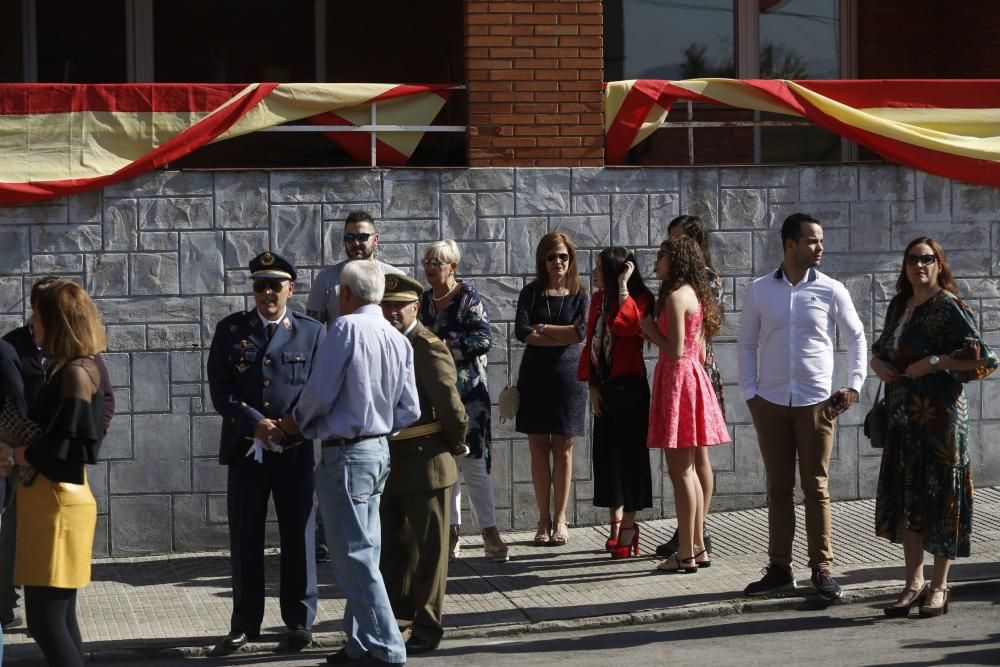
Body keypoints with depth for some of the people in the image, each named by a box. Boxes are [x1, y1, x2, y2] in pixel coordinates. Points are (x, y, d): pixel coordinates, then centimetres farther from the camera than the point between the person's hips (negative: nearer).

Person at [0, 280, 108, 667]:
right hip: (49, 500, 10)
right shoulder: (65, 370, 14)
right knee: (58, 617, 12)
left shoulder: (76, 373, -14)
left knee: (45, 621, -9)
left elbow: (64, 447, -20)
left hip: (59, 504, -10)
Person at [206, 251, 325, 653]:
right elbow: (220, 389, -1)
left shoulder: (312, 333, 3)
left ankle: (299, 622, 15)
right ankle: (245, 623, 15)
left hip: (294, 450, -1)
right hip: (245, 449, 1)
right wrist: (255, 423, -14)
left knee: (298, 537, 4)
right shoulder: (230, 330, 6)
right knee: (245, 539, 5)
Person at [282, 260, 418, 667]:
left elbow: (320, 392, -15)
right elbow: (409, 412, 7)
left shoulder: (347, 328, -15)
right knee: (363, 553, 15)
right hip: (379, 450, 8)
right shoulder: (399, 340, 7)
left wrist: (299, 421, 4)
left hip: (346, 454, -8)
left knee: (354, 556, -3)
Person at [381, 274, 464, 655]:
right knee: (392, 548, 14)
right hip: (388, 464, 7)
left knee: (428, 548, 4)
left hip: (425, 464, -7)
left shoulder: (428, 348, -15)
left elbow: (451, 405, -17)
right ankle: (397, 622, 25)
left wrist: (454, 444, -3)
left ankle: (427, 629, 11)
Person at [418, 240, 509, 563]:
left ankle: (490, 532, -4)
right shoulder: (424, 300, 12)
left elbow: (484, 338, -15)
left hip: (467, 392, -6)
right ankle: (450, 531, 12)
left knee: (473, 461, -8)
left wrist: (447, 347, -17)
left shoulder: (468, 296, -5)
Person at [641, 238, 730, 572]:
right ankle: (697, 548, 18)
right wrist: (656, 334, 15)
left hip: (677, 379, -10)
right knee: (687, 470, 14)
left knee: (680, 471, -6)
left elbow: (676, 351, -21)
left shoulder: (676, 296, -15)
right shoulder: (696, 295, 14)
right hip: (693, 375, 10)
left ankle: (686, 554, -3)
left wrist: (651, 331, -5)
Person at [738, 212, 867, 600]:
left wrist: (854, 384, -2)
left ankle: (822, 569, 7)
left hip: (817, 403, -1)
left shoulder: (831, 291, 0)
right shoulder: (759, 291, 3)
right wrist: (750, 393, 1)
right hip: (771, 403, 1)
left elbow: (855, 338, 8)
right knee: (778, 488, 6)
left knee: (816, 487, 1)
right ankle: (779, 568, 12)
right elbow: (747, 345, 9)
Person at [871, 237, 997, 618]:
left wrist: (934, 363, -17)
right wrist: (877, 363, 6)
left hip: (939, 416, -7)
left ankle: (939, 587, 8)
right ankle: (914, 584, 17)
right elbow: (881, 347, 28)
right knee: (904, 498, 7)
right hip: (903, 418, 7)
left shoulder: (948, 307, -9)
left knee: (939, 498, -1)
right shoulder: (899, 306, 13)